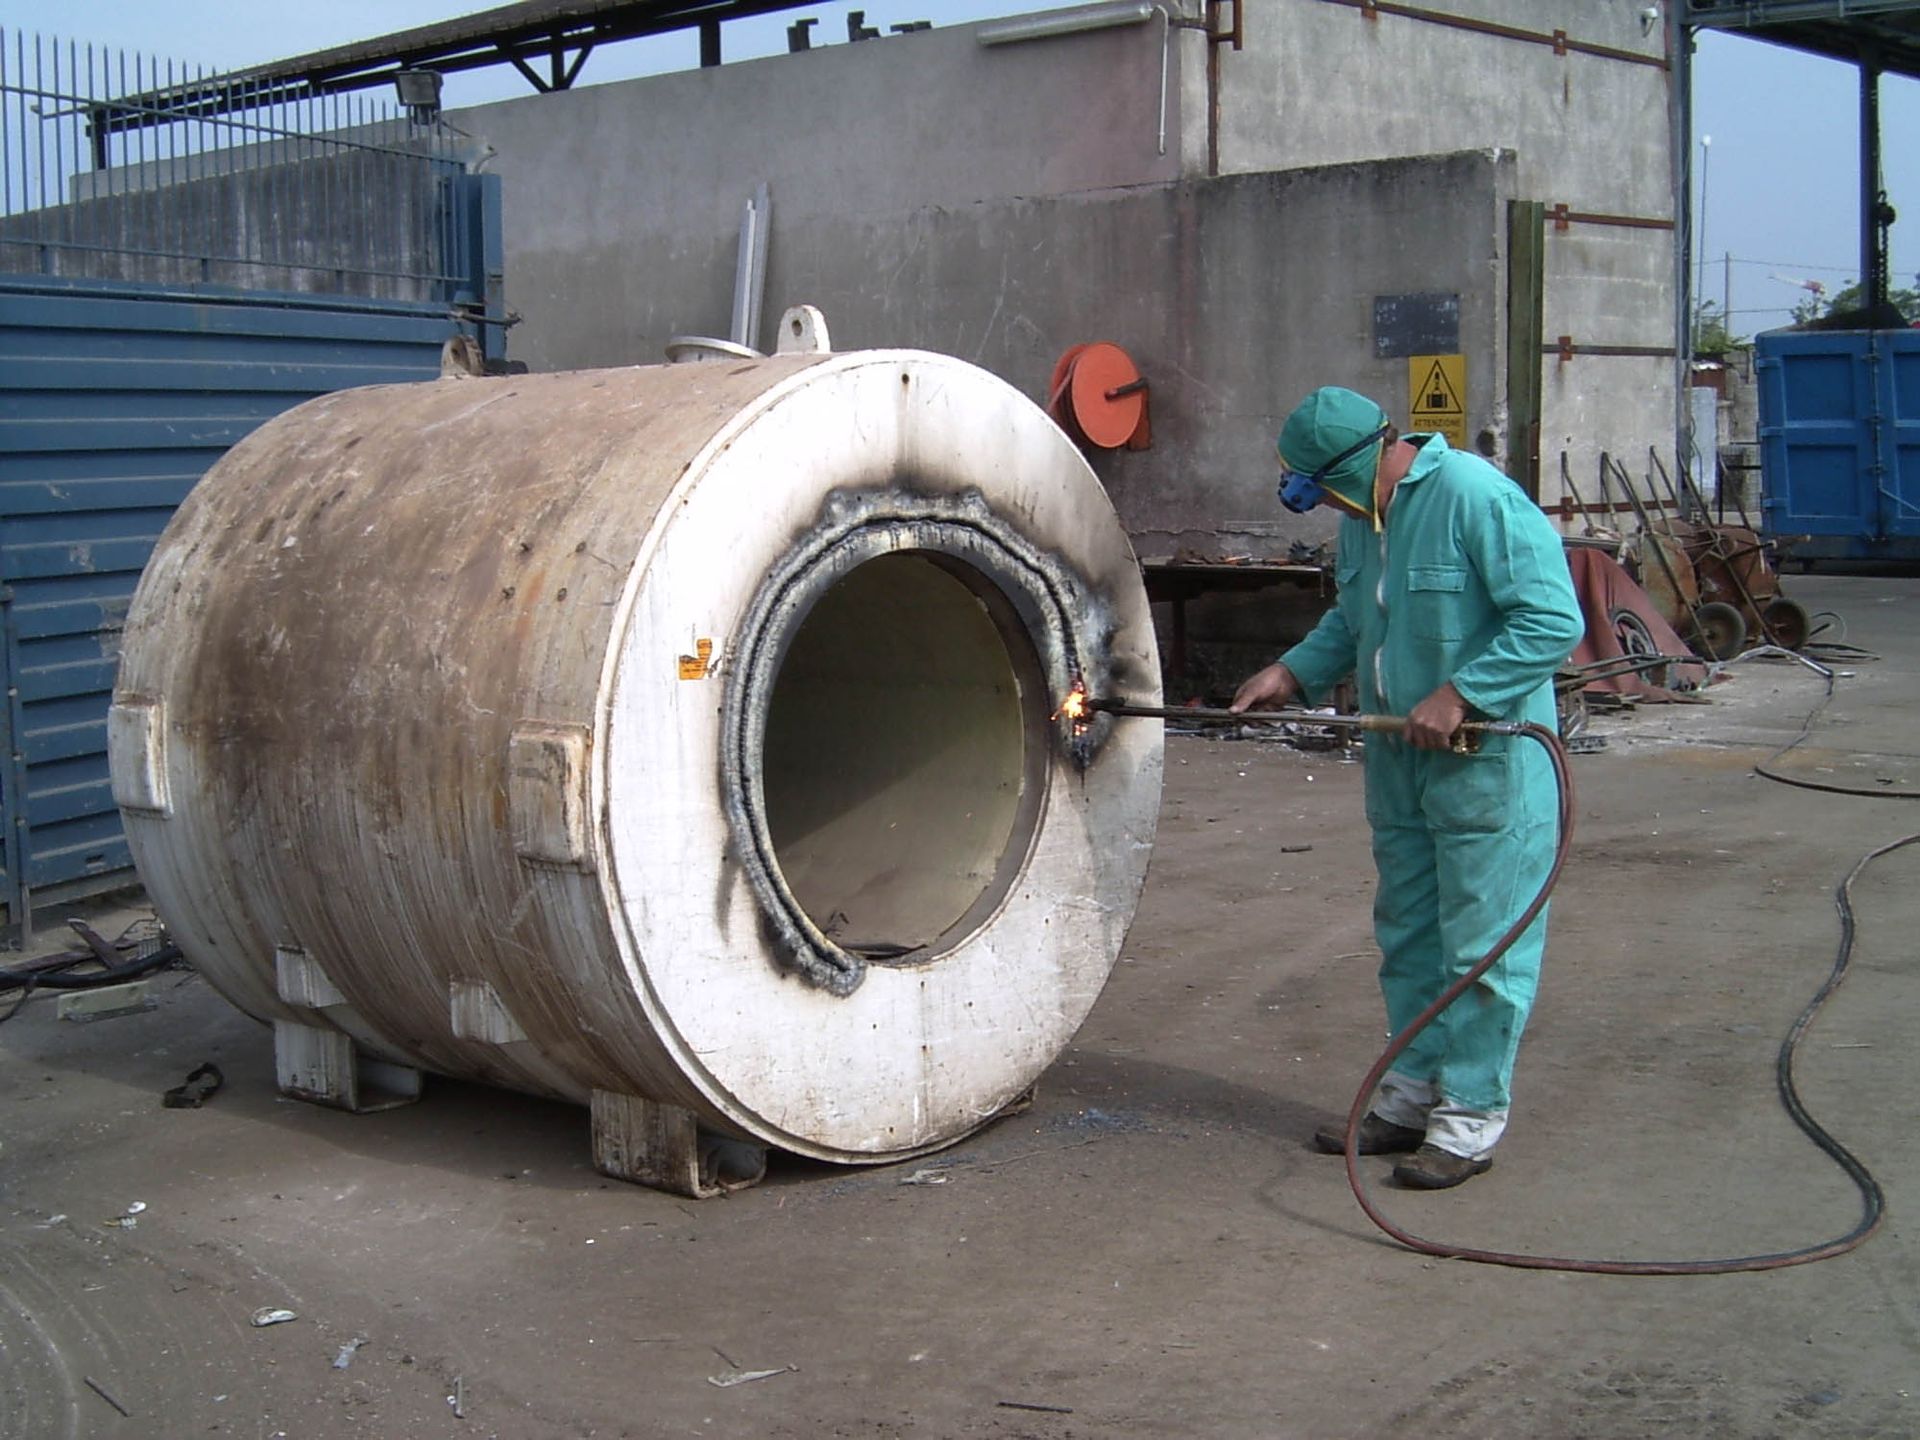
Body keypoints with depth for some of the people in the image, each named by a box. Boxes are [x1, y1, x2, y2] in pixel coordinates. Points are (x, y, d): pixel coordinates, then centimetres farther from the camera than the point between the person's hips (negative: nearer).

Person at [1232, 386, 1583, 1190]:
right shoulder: (1364, 517, 7)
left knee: (1481, 938, -1)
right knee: (1408, 933, 16)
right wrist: (1292, 673, 6)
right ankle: (1414, 1091, 28)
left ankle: (1471, 1115, 8)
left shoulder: (1476, 498, -20)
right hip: (1398, 756, 9)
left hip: (1488, 755, -9)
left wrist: (1458, 694, -24)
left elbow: (1553, 619, -22)